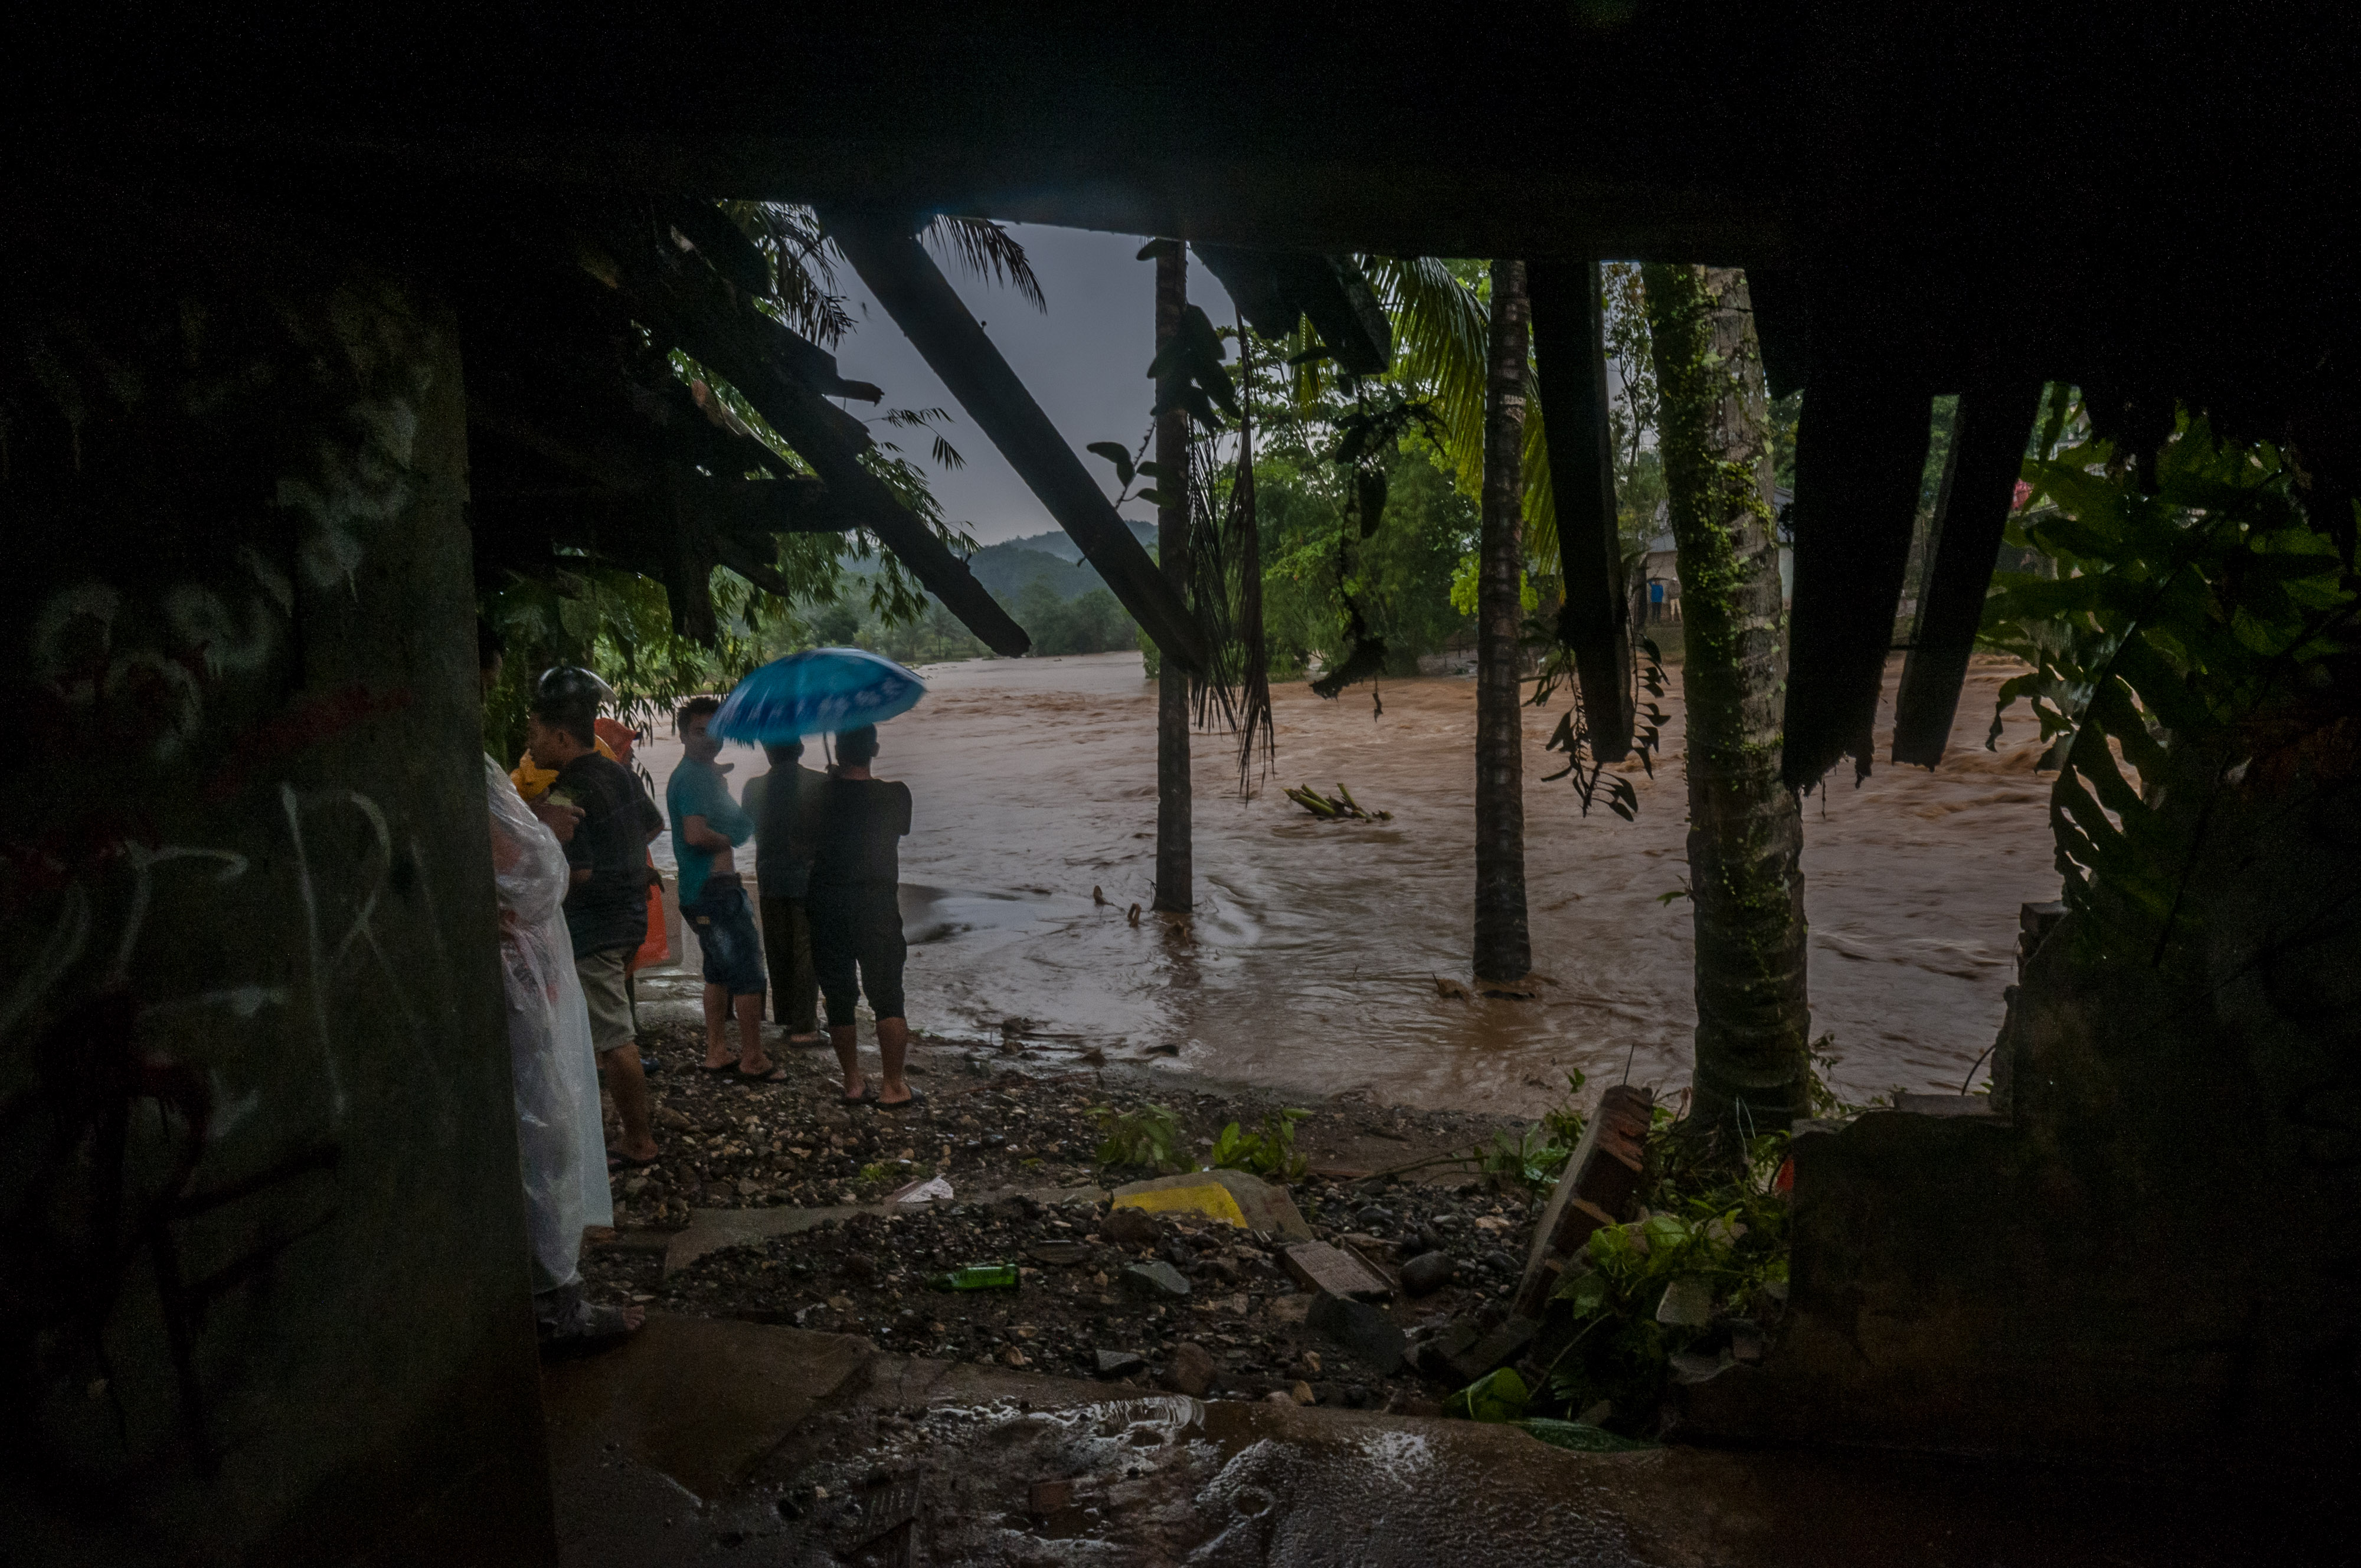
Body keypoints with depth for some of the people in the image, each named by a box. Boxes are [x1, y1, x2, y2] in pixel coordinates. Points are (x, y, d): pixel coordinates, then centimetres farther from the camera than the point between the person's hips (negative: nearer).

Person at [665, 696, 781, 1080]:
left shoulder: (709, 773, 17)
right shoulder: (691, 777, -15)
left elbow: (733, 821, 29)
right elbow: (696, 835, -27)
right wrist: (729, 840, -10)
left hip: (717, 886, 11)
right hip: (711, 889, -11)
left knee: (720, 970, 16)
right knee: (748, 969, -6)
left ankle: (717, 1053, 24)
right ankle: (753, 1059, 2)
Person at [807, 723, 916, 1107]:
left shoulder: (820, 795, -5)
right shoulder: (895, 794, -7)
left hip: (827, 908, 1)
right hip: (877, 906, -1)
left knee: (839, 999, 10)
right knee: (888, 999, 4)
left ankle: (853, 1083, 16)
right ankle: (894, 1086, 2)